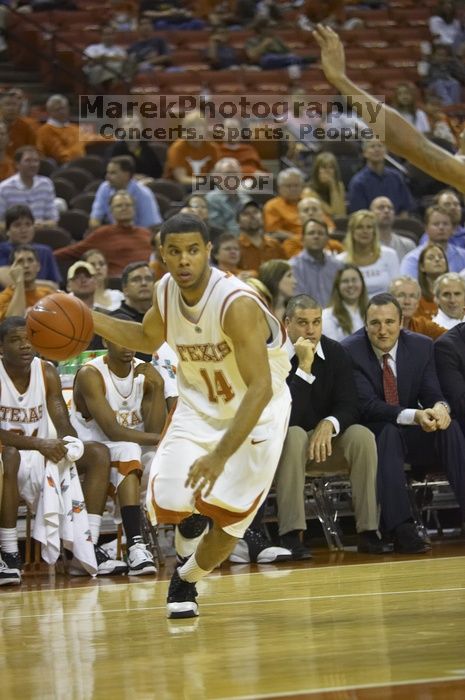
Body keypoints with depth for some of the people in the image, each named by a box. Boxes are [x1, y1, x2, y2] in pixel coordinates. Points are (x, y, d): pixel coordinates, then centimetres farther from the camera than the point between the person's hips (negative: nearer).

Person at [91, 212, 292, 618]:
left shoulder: (238, 305, -31)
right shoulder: (166, 292, -10)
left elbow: (260, 388, -35)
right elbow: (149, 339, 14)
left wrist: (220, 455, -43)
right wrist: (89, 320, -1)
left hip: (255, 413, -5)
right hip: (199, 405, 5)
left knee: (228, 522, -8)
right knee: (167, 504, -13)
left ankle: (187, 580, 23)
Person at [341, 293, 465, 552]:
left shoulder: (422, 346, 0)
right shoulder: (350, 351, -13)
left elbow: (432, 393, -3)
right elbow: (368, 405, -22)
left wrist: (440, 407, -31)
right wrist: (413, 416, -38)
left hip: (414, 434, 4)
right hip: (372, 434, -4)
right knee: (388, 433, -38)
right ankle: (402, 528, -48)